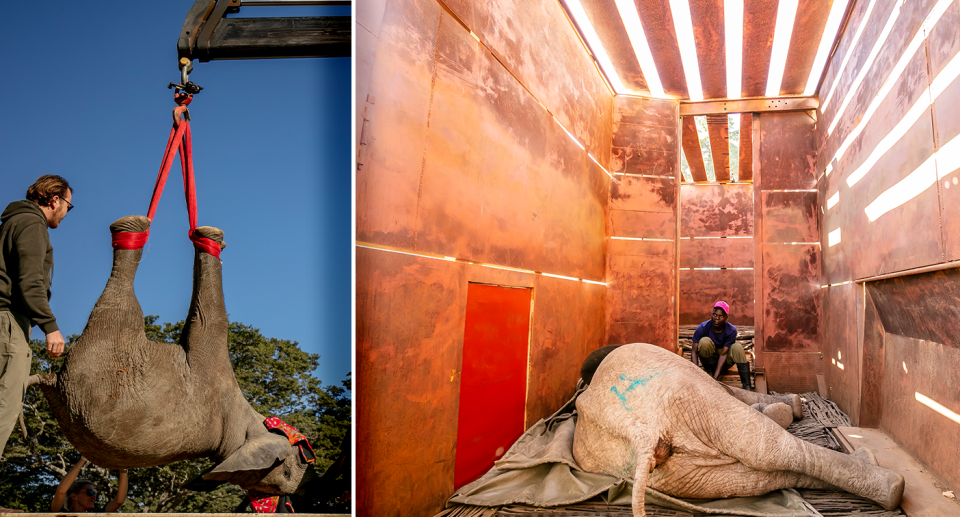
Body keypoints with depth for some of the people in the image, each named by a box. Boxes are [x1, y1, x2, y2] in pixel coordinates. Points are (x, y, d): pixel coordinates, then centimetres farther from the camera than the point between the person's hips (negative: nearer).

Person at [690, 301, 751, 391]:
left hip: (723, 362, 1)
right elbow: (694, 351, -19)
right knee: (705, 341, -30)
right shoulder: (702, 328, -19)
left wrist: (715, 377, -32)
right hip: (708, 359, -1)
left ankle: (747, 386, -31)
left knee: (737, 347, -29)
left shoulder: (731, 331, -19)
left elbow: (723, 354, -24)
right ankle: (709, 372, -14)